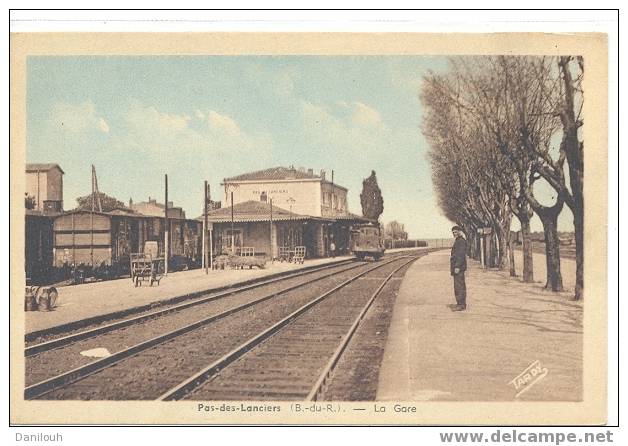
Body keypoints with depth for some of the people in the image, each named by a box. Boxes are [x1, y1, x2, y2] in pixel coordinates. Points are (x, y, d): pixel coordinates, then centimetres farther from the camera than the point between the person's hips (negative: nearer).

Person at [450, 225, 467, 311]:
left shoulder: (461, 241, -13)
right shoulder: (458, 241, 19)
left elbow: (461, 254, -20)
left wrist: (457, 267, -23)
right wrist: (453, 266, 23)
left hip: (459, 267, -11)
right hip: (456, 267, 11)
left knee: (459, 285, -11)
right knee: (459, 285, 13)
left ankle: (461, 305, -10)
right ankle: (460, 303, 18)